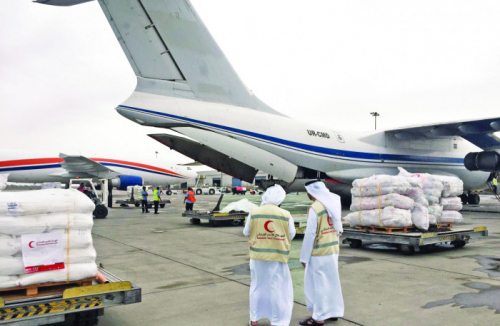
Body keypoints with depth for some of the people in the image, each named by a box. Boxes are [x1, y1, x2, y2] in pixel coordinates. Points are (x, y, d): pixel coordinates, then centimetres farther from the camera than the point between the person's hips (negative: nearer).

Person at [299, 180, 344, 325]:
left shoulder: (314, 208, -18)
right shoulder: (333, 205, 4)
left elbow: (310, 234, -17)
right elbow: (338, 229, 10)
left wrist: (304, 257, -10)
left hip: (319, 253, -7)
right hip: (333, 250, 8)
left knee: (318, 284, 4)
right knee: (332, 281, 18)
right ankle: (334, 311, 30)